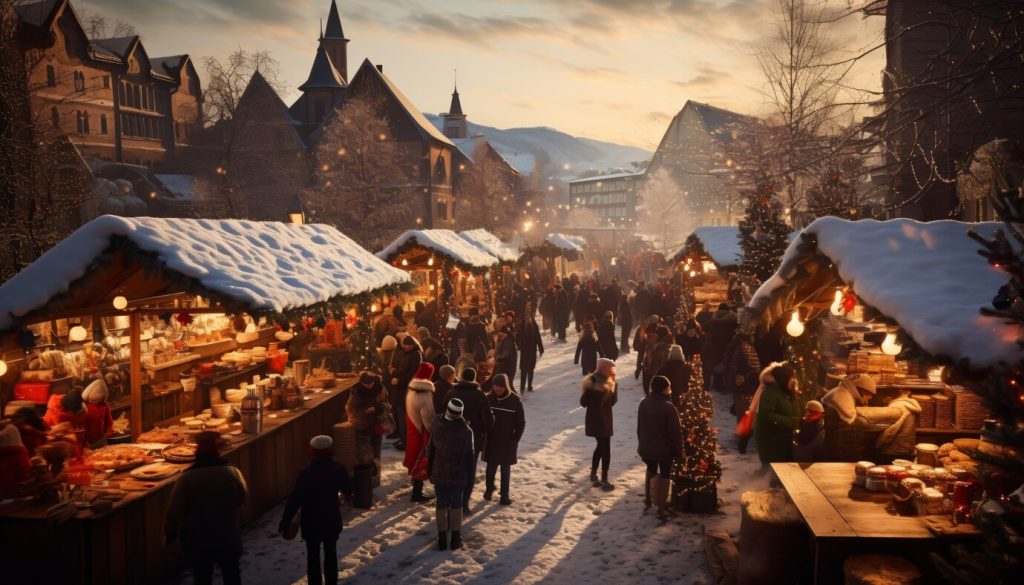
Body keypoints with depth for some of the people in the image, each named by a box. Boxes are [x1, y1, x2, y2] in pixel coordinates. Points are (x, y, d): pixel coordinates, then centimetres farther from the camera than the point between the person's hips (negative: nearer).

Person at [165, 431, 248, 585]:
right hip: (228, 536, 1)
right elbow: (242, 498, 1)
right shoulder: (232, 472, -13)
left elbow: (174, 509, -12)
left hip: (198, 539, -1)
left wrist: (170, 533, 2)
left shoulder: (187, 478, -18)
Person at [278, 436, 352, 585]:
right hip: (332, 520, 3)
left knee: (313, 556, 10)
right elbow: (348, 491, 6)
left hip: (311, 522, -3)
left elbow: (295, 500, -17)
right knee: (331, 554, 18)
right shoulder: (338, 469, -10)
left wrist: (285, 521, -7)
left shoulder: (305, 474, -19)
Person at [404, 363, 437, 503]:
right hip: (422, 433, -8)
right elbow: (428, 419, -22)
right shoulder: (425, 395, -28)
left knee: (415, 460, 23)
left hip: (412, 430, 8)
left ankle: (416, 486, 39)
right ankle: (417, 493, 12)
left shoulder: (411, 390, -2)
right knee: (421, 463, 4)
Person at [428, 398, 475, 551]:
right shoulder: (466, 430, -14)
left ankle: (442, 539, 14)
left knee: (441, 505, 10)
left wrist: (430, 471, 9)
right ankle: (456, 538, 17)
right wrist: (469, 472, 7)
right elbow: (471, 455, -7)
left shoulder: (437, 424, -11)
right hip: (459, 475, -1)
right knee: (457, 505, 12)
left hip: (439, 474, 1)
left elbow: (430, 450, -3)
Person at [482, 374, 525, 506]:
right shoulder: (489, 398, -5)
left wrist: (515, 440, -9)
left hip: (507, 441, -2)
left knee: (505, 468, 9)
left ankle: (504, 495, 19)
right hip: (491, 440, 2)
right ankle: (489, 489, 31)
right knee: (491, 466, 12)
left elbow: (521, 422, -6)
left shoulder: (515, 400, -11)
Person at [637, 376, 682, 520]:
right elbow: (675, 432, -19)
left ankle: (648, 500, 30)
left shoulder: (643, 403, -4)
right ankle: (661, 508, 11)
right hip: (665, 448, -5)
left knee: (651, 471, 26)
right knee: (664, 475, 10)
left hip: (647, 447, 5)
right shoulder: (668, 407, -22)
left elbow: (640, 427, 5)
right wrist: (679, 449, -6)